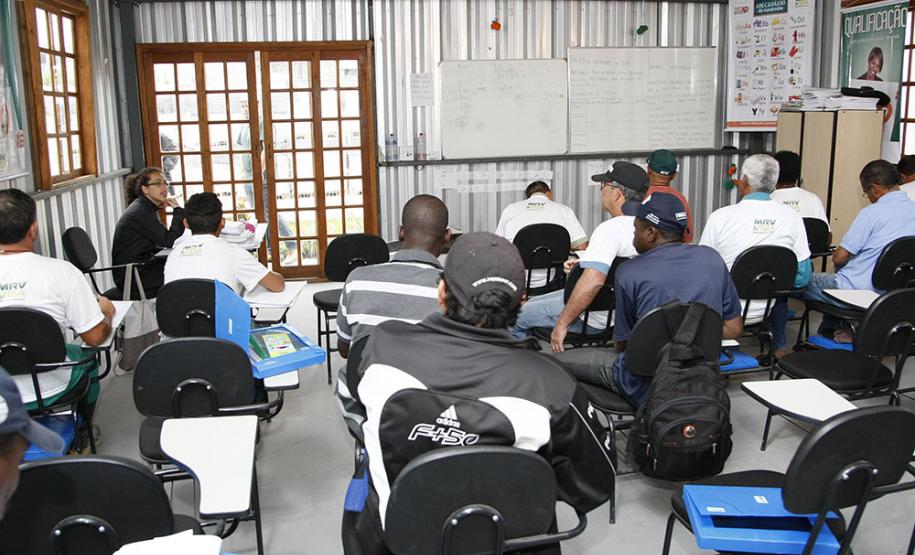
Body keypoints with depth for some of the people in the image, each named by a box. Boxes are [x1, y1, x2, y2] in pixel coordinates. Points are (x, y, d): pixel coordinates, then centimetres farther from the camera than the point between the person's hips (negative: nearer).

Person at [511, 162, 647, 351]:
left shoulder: (610, 229, -29)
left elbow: (593, 281, -40)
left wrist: (562, 324, -32)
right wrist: (586, 264, 19)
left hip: (596, 320, -10)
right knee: (533, 303, 27)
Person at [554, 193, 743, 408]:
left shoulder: (629, 273, -14)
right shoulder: (712, 259, -1)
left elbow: (622, 344, -3)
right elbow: (734, 330, 5)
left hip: (647, 388, -6)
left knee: (560, 361, 7)